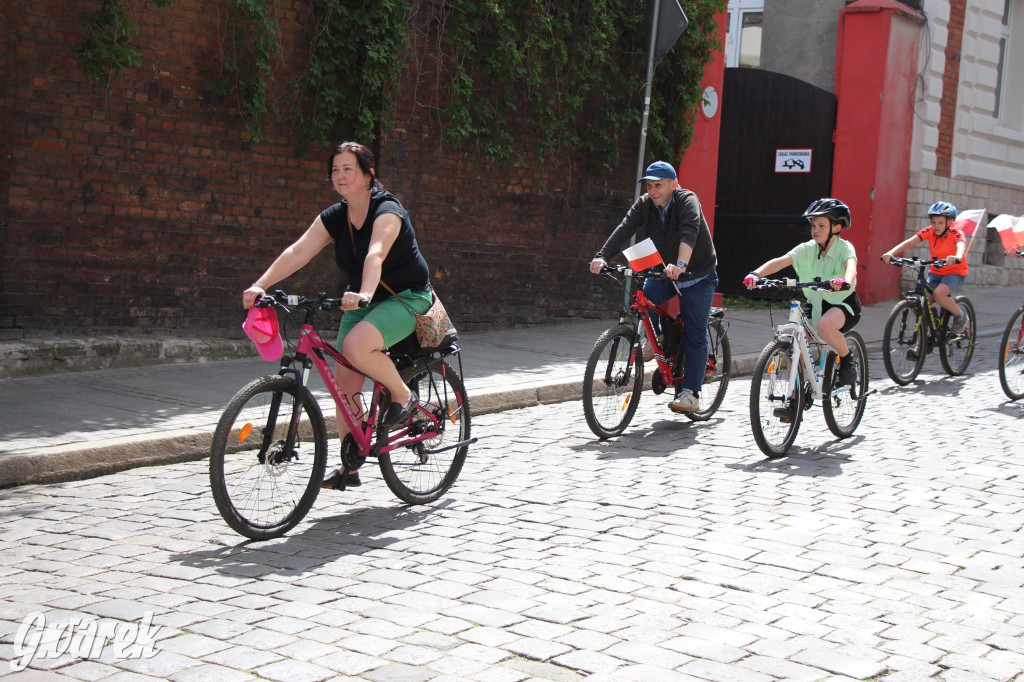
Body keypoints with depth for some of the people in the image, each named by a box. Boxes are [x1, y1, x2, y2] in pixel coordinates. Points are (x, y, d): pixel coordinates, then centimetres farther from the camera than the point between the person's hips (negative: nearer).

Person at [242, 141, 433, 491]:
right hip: (361, 301, 7)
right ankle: (348, 467, 9)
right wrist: (260, 285, -24)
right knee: (344, 381, -2)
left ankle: (402, 394, -6)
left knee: (357, 346, -33)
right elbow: (298, 252, -10)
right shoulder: (334, 217, 0)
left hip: (406, 298, -7)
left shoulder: (387, 210, -18)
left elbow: (376, 255, -38)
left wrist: (364, 293, -55)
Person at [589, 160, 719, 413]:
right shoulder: (644, 205, -9)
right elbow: (624, 230, -23)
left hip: (697, 276, -5)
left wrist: (681, 265, -60)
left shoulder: (687, 201, -23)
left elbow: (689, 233, -42)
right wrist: (602, 257, -40)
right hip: (663, 272, 5)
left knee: (695, 335, -8)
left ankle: (690, 393, -6)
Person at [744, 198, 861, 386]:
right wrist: (756, 274, -35)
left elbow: (851, 266, -35)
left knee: (824, 325, -36)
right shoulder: (807, 249, -4)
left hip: (843, 303, -5)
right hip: (816, 304, 5)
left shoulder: (844, 248, -13)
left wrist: (845, 281, -59)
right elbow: (780, 261, -18)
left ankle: (847, 360, -8)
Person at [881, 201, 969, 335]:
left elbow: (961, 245, -41)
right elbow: (909, 242, -23)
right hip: (936, 272, 5)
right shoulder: (929, 232, -9)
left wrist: (957, 257, -66)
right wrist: (891, 253, -40)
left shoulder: (956, 233, -18)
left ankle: (960, 316, -4)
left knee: (939, 294, -31)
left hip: (955, 273, -5)